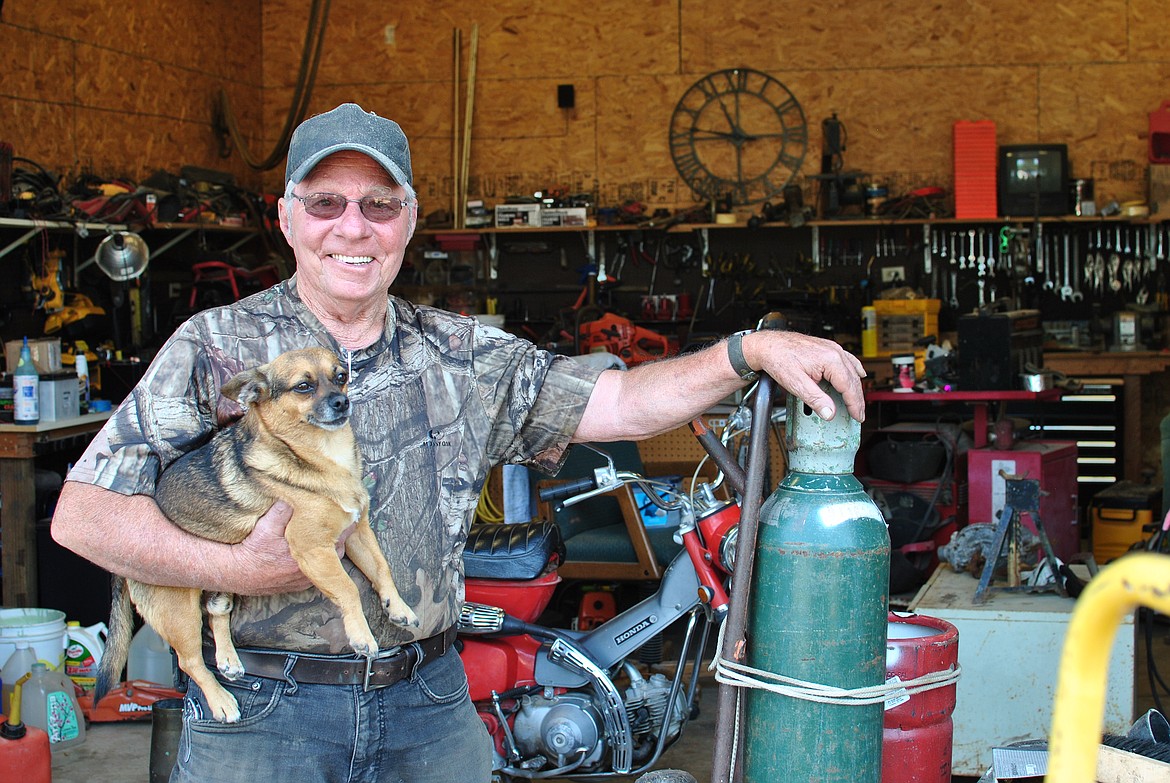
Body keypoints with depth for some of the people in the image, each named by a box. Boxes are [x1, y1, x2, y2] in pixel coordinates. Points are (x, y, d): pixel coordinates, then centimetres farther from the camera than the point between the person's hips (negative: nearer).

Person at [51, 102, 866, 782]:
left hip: (430, 704, 3)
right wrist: (241, 569, -20)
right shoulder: (217, 347, -5)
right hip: (261, 713, -3)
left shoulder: (464, 355, 7)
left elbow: (620, 402, 5)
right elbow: (83, 511, -9)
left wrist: (753, 350, -7)